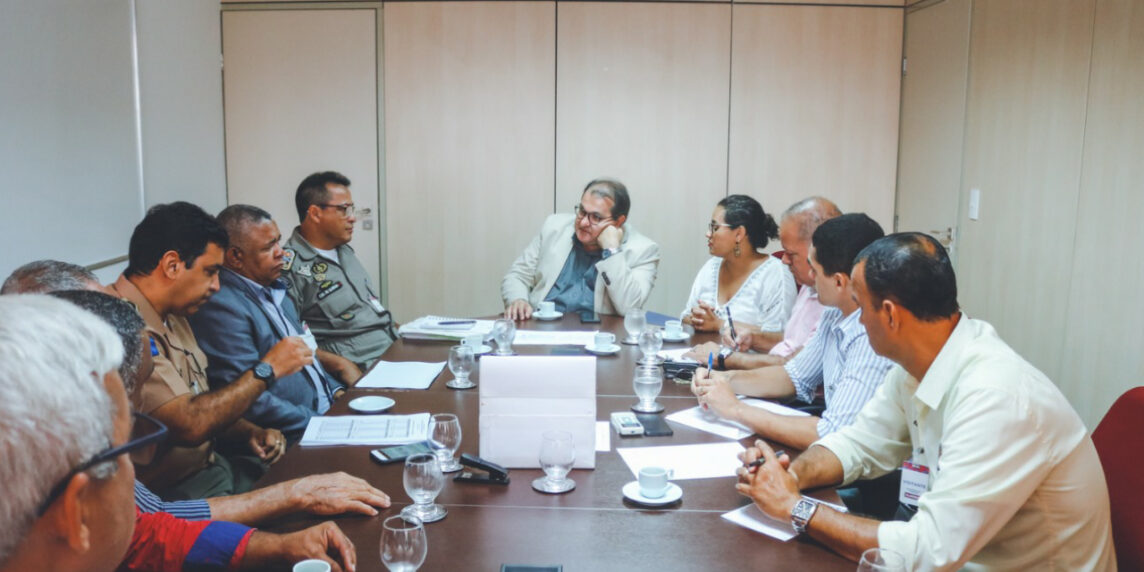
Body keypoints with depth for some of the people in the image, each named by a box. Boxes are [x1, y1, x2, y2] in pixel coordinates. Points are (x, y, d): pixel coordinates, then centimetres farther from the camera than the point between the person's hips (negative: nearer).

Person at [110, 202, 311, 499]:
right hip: (173, 493, -9)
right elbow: (189, 425, -28)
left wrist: (250, 432, -1)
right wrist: (267, 369, -18)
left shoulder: (172, 317, 12)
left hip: (210, 465, 9)